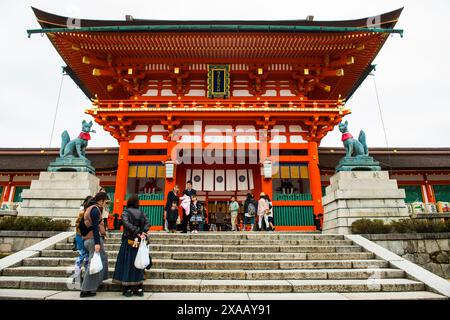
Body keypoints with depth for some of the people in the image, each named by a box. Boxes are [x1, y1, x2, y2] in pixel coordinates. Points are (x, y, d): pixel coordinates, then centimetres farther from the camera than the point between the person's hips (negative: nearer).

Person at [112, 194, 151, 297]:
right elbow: (147, 224, -8)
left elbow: (127, 224, -20)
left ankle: (127, 289, 7)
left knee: (127, 264, 5)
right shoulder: (142, 213, 6)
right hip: (139, 242, 3)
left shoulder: (125, 213, -4)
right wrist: (142, 234, -15)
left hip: (128, 242, -3)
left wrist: (138, 233, -18)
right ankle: (139, 289, 13)